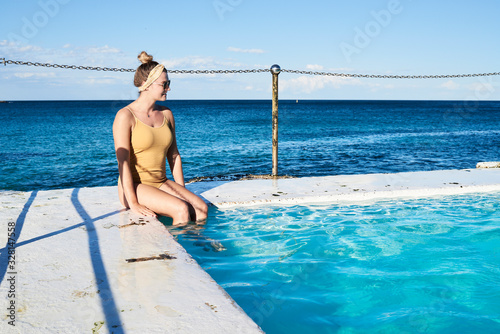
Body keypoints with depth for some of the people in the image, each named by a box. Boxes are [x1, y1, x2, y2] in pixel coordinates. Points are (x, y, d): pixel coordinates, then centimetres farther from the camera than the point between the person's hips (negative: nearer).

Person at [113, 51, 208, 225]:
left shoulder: (167, 114, 10)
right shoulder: (125, 116, -9)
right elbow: (123, 161, -15)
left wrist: (182, 191, 9)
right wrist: (133, 203, -21)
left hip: (161, 183, 6)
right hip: (135, 186, -6)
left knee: (201, 208, -18)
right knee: (181, 210, -27)